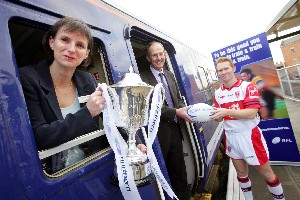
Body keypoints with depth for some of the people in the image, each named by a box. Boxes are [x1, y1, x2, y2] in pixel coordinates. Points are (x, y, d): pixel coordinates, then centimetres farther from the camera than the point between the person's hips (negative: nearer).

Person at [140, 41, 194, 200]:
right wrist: (176, 112, -22)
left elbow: (178, 98, 15)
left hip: (174, 129, 7)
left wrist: (184, 110, -5)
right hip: (159, 133, -6)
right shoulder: (143, 78, -12)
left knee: (179, 170, 21)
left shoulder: (169, 75, 12)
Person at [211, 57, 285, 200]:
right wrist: (212, 115, -14)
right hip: (231, 137, 4)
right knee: (241, 174, 19)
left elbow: (252, 113, -21)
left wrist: (227, 111, -31)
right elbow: (220, 118, 8)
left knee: (266, 174, 11)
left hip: (249, 135, -4)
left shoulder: (248, 87, -10)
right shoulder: (218, 93, 4)